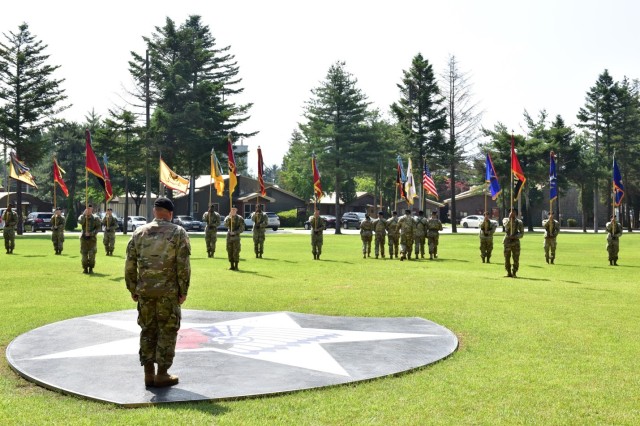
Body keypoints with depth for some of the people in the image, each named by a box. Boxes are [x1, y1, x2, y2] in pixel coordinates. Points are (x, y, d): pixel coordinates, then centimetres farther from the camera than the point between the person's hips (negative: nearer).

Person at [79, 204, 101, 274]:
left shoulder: (95, 218, 1)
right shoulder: (83, 217, 6)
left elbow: (98, 228, -3)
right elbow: (81, 222, -17)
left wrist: (90, 233, -16)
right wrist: (84, 214, -25)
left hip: (92, 238, -2)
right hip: (84, 238, 2)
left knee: (92, 254, -7)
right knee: (84, 254, 1)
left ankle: (91, 269, 3)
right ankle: (85, 268, 12)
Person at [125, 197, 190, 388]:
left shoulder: (139, 233, 7)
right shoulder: (178, 233, -4)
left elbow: (130, 265, 6)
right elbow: (183, 265, -9)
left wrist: (133, 289, 14)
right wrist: (183, 291, -2)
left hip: (144, 291, 4)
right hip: (168, 291, -3)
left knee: (148, 330, 12)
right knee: (167, 331, 5)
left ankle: (149, 373, 16)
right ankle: (162, 374, 8)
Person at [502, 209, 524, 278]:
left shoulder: (519, 222, 3)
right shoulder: (506, 220, 4)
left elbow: (522, 233, 3)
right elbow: (506, 226, -18)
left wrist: (515, 236, -12)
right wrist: (510, 219, -28)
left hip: (515, 242, 0)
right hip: (507, 241, 0)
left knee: (516, 258, -4)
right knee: (507, 258, 3)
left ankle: (514, 273, 6)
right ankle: (509, 272, 15)